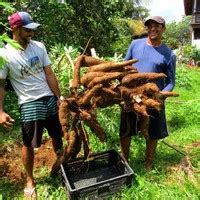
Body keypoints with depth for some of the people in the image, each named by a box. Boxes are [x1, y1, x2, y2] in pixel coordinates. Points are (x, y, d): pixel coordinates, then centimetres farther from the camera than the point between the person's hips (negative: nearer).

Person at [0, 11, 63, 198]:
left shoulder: (39, 46, -1)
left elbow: (49, 74, 2)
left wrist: (59, 97, 1)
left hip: (50, 99, 4)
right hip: (29, 104, -4)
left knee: (57, 136, 17)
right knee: (29, 144, 8)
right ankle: (29, 180, 30)